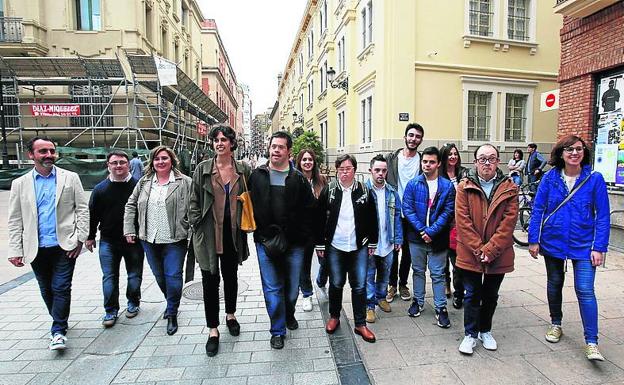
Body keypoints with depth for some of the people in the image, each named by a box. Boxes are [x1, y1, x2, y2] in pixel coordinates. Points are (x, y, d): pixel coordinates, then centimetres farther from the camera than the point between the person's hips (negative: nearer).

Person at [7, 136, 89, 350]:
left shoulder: (70, 178, 0)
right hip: (37, 249, 3)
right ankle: (60, 323, 34)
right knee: (47, 290, 15)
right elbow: (15, 220, 4)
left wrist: (80, 238, -9)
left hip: (64, 245, -3)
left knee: (61, 288, -2)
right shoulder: (20, 184, 5)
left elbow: (82, 209, -2)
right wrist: (15, 250, -2)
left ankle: (58, 331, 10)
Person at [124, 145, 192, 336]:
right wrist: (129, 229, 8)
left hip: (174, 240, -5)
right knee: (159, 276, 18)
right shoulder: (144, 182, 8)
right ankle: (171, 303, 41)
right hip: (150, 240, 5)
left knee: (173, 276, -3)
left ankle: (172, 314, 16)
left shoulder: (184, 182, -6)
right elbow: (131, 205, 15)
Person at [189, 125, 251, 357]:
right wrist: (196, 225, -5)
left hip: (233, 233, 2)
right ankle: (213, 330, 19)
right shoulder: (203, 169, -1)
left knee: (230, 276, 17)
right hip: (209, 233, -1)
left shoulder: (243, 170, 2)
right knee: (210, 279, 5)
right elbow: (194, 200, 1)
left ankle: (230, 315, 39)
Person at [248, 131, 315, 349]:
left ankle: (289, 315, 43)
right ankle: (278, 330, 25)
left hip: (293, 243, 0)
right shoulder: (256, 176, 2)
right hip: (265, 242, 0)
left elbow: (309, 211, 0)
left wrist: (303, 237, -6)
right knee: (272, 288, 7)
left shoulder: (298, 179, 0)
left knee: (292, 286, 15)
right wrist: (263, 236, -3)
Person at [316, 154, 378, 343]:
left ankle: (360, 324, 21)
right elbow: (320, 218, 0)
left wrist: (372, 242, 6)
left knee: (359, 286, 6)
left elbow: (372, 219, 6)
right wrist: (320, 244, -1)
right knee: (336, 284, 13)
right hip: (334, 246, 0)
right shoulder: (328, 190, -2)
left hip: (359, 247, 1)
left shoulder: (365, 191, 0)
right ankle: (334, 317, 34)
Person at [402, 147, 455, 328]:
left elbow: (448, 212, -8)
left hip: (438, 238, -1)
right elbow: (407, 209, -6)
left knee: (438, 274, 8)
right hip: (416, 237, 2)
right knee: (418, 271, 16)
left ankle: (441, 308, 21)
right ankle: (418, 301, 32)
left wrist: (431, 231, -16)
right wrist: (422, 230, -14)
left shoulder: (447, 186, -3)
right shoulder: (413, 184, -1)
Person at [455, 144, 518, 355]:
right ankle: (470, 334, 24)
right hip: (470, 253, -1)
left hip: (498, 254, 2)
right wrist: (478, 249, -15)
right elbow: (462, 221, -10)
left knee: (491, 295, 17)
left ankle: (485, 331, 37)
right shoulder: (464, 187, -5)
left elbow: (509, 221, -9)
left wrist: (490, 250, -16)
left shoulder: (509, 188, -2)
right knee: (472, 294, 9)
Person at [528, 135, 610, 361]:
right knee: (554, 284, 16)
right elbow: (538, 209, -2)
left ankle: (591, 343, 7)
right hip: (553, 241, 2)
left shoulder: (595, 179, -6)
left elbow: (602, 216, -4)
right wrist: (534, 240, -5)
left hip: (583, 245, -1)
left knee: (585, 290, -6)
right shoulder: (550, 177, -4)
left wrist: (599, 247, -9)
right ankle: (556, 324, 35)